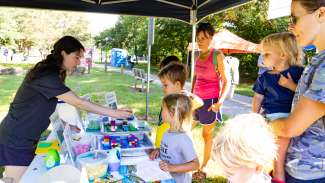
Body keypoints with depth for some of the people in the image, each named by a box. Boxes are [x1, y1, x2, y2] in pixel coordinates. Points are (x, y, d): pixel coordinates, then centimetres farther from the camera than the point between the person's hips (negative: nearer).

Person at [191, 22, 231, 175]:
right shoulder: (198, 56, 6)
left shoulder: (217, 55, -12)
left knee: (207, 135, 7)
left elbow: (226, 81, -11)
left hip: (210, 101, -6)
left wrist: (220, 102, -18)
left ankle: (202, 169, 23)